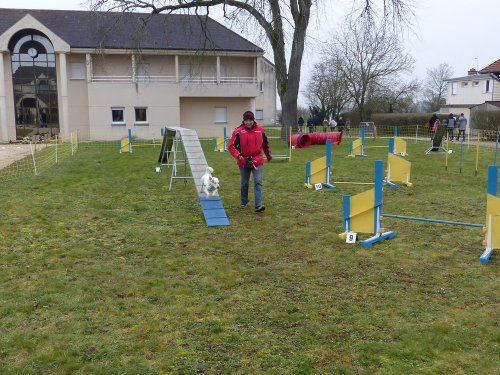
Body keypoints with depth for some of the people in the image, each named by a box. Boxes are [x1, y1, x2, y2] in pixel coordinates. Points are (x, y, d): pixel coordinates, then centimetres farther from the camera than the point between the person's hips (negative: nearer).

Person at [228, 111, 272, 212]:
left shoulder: (260, 130, -1)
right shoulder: (238, 131, -9)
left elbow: (265, 143, 15)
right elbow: (231, 146, -8)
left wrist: (269, 155, 25)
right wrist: (238, 155, -22)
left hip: (257, 161, 0)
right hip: (243, 162, 0)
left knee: (258, 182, -10)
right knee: (244, 183, 15)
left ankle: (258, 205, -14)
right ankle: (243, 202, 36)